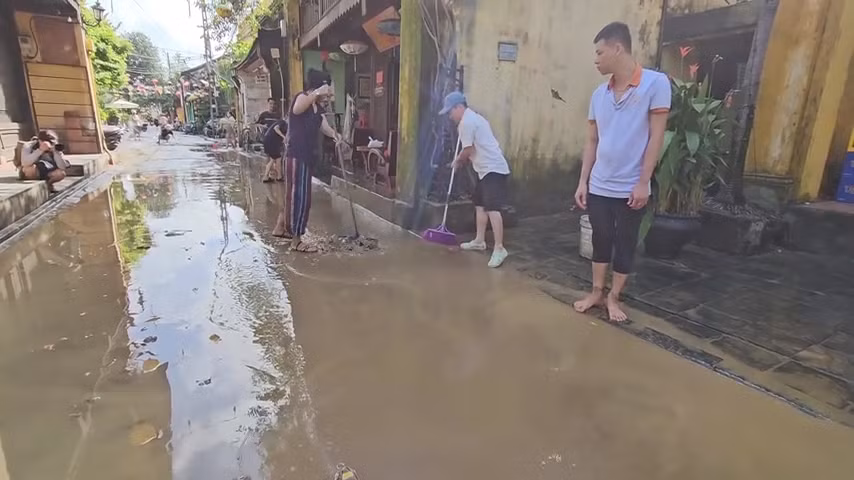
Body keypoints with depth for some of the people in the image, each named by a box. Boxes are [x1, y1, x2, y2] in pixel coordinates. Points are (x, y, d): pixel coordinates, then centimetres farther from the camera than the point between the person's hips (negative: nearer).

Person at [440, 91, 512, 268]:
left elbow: (468, 150, -14)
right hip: (487, 169, 11)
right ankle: (479, 241, 28)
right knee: (480, 204, 18)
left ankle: (499, 249, -17)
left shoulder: (466, 122, -12)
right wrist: (461, 161, 16)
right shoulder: (474, 117, 21)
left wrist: (457, 161, 5)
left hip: (493, 169, -11)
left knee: (492, 208, -16)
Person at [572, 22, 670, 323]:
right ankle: (597, 292, 27)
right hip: (598, 186, 4)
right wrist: (583, 181, 5)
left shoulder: (656, 83, -8)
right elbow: (592, 142, 10)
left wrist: (643, 183, -14)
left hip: (630, 188, -4)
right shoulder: (599, 94, 7)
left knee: (625, 245, 8)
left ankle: (614, 298, 23)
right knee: (600, 241, 13)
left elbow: (656, 138, -10)